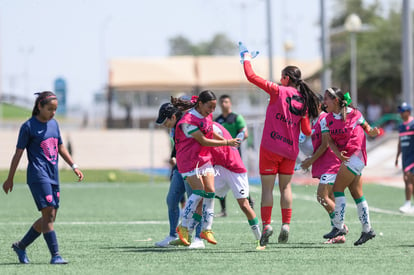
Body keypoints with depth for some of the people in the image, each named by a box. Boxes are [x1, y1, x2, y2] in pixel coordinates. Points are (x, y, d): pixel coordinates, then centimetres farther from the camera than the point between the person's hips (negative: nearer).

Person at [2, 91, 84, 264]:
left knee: (50, 217, 7)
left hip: (53, 177, 8)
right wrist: (10, 179, 0)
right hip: (38, 175, -8)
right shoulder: (28, 127, -5)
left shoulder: (53, 124, 15)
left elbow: (60, 148, 25)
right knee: (48, 213, -15)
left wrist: (74, 166, 15)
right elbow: (18, 153, -2)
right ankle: (55, 255, -16)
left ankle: (21, 246, 22)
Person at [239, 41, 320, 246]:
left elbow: (251, 76, -7)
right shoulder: (303, 101, 5)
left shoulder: (279, 91, -8)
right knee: (286, 186, 14)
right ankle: (286, 225, 5)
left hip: (271, 146, -4)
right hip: (291, 149, 4)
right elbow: (306, 131, 8)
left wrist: (246, 59, 8)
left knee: (267, 187, -1)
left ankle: (266, 225, -8)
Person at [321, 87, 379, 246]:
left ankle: (339, 226, -9)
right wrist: (338, 153, -21)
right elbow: (329, 141, -3)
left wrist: (372, 132, -14)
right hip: (346, 157, 6)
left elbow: (365, 126, 8)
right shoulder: (326, 121, 5)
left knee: (337, 189, -12)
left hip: (356, 154, -6)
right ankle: (367, 229, 17)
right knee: (356, 194, 10)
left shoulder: (353, 113, -6)